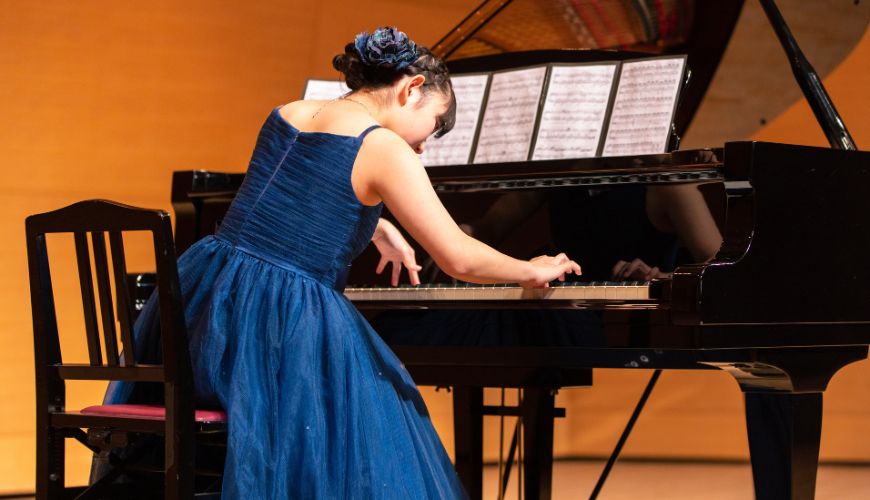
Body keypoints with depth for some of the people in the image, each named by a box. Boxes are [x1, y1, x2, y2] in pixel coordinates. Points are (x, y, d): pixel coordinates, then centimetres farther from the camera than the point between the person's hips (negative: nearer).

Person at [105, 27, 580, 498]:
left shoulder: (288, 113, 15)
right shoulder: (384, 148, -8)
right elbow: (460, 258, -11)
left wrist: (380, 229, 49)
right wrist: (533, 271, 7)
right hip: (287, 326, -7)